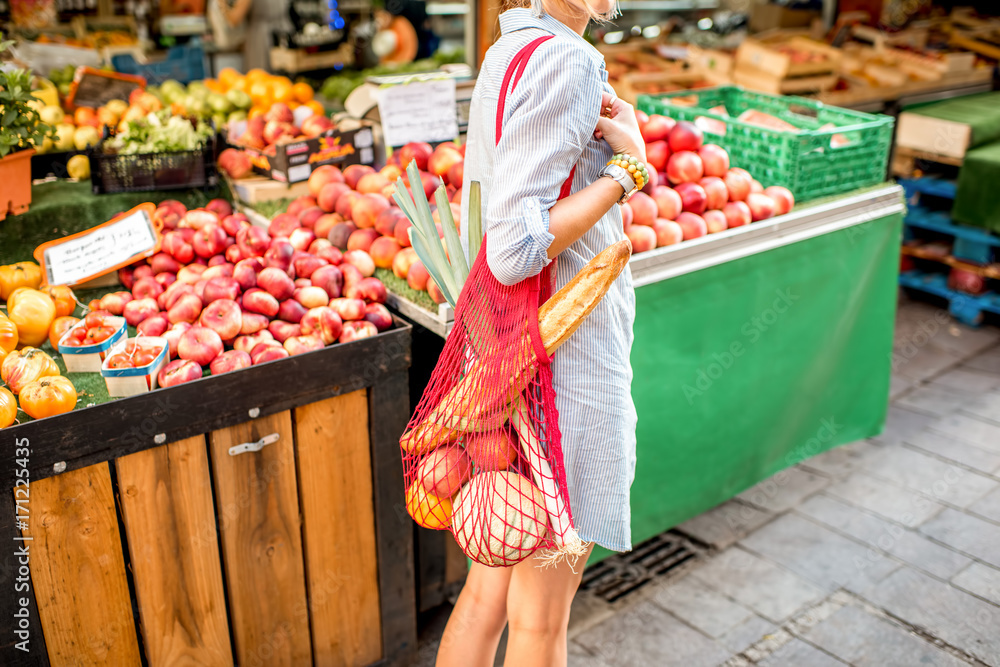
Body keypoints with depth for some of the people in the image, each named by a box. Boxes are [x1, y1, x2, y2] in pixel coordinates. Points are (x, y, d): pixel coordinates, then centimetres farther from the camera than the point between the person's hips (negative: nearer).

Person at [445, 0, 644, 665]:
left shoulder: (503, 58, 12)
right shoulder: (563, 62, -19)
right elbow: (516, 252, -24)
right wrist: (631, 165, -16)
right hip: (565, 365, -9)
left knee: (488, 591, 21)